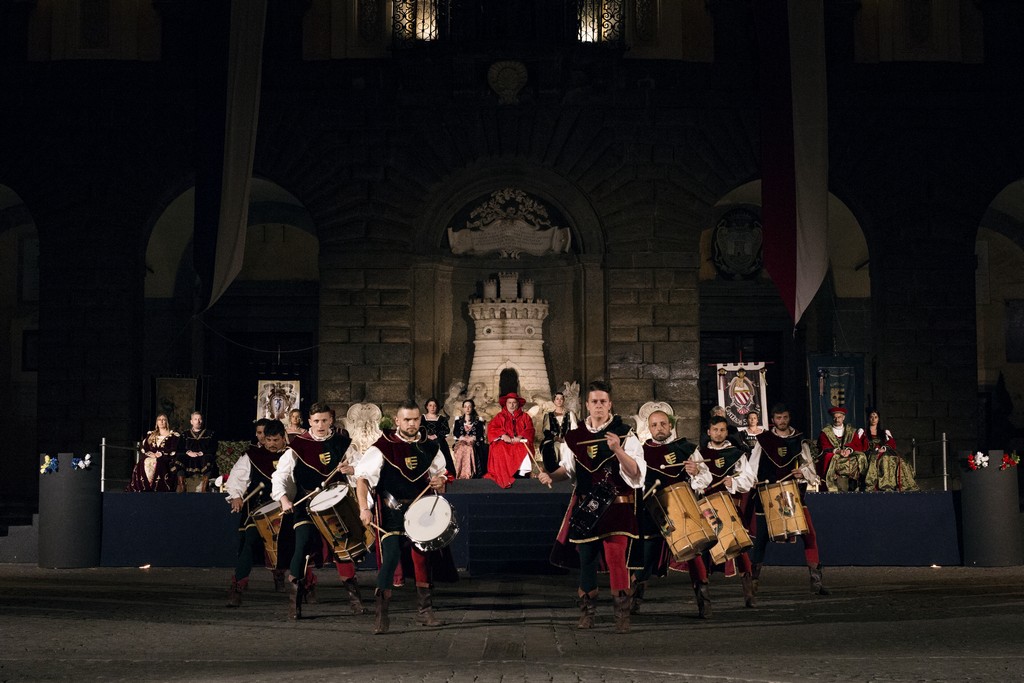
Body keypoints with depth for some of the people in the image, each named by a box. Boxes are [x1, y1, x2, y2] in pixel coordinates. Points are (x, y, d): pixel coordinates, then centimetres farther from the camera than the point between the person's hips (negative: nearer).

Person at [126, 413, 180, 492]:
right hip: (149, 458, 4)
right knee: (140, 467, -20)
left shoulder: (174, 435, 9)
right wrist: (149, 453, -4)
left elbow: (173, 452, -1)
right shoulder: (150, 434, 22)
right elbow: (142, 447, 13)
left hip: (165, 462, -4)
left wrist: (160, 454, -11)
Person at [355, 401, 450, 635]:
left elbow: (440, 475, 22)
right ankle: (381, 615, -4)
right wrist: (364, 508, -21)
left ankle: (425, 610, 24)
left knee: (424, 558, 10)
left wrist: (439, 481, -2)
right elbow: (362, 477, -11)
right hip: (391, 512, -5)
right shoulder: (384, 447, -9)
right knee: (390, 557, -13)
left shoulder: (430, 447, 7)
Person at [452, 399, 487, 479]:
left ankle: (469, 474, -28)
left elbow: (480, 434, 5)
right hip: (461, 442, 1)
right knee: (461, 449, -25)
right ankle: (461, 474, -27)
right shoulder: (458, 420, 19)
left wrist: (472, 438, -9)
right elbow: (456, 433, 9)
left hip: (474, 443, -1)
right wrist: (463, 438, -6)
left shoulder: (478, 420, 14)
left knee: (469, 448, -26)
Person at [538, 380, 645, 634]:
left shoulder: (625, 435, -3)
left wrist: (617, 450, -25)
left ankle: (622, 613, -3)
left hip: (616, 505, -3)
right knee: (587, 558, 8)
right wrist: (550, 476, -4)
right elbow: (568, 469, 16)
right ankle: (587, 611, 22)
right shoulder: (575, 437, 7)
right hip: (585, 507, 3)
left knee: (616, 556, -15)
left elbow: (636, 474, -11)